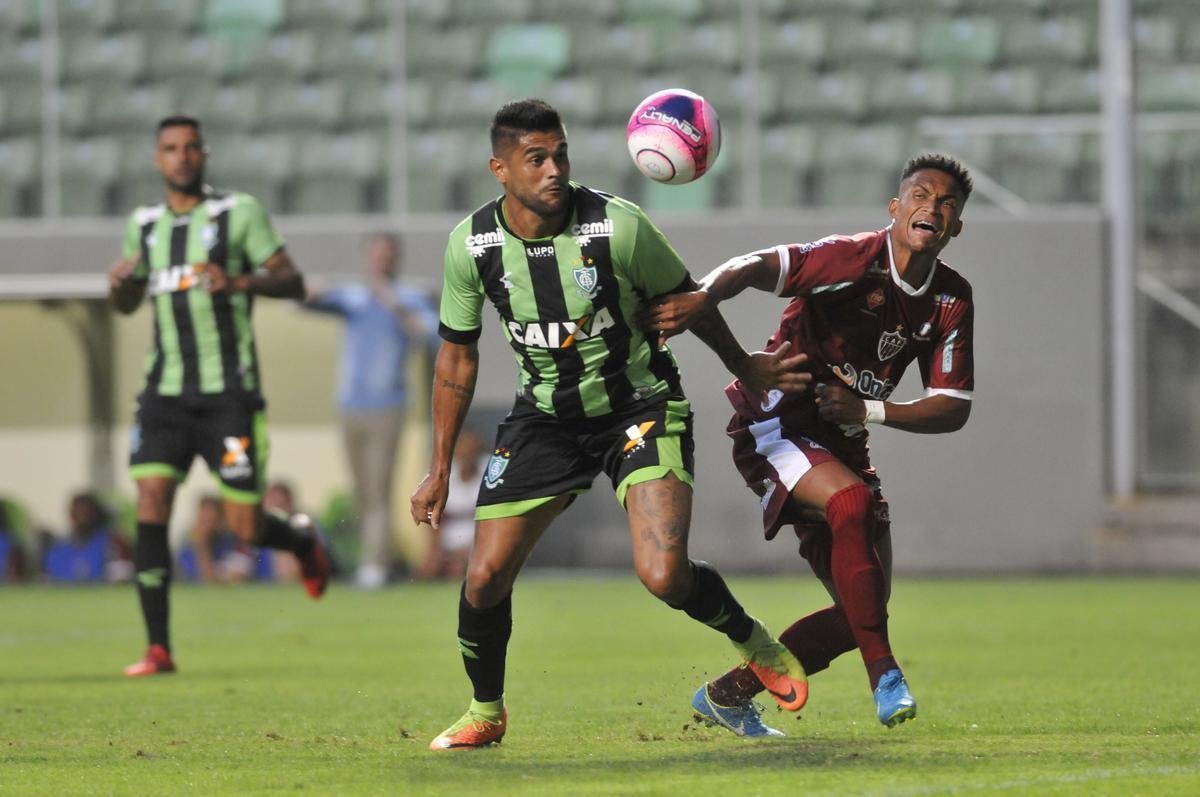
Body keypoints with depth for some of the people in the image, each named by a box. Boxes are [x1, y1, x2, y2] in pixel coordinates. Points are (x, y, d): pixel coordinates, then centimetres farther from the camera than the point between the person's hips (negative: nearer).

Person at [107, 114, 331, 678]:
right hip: (165, 392, 4)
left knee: (246, 528, -5)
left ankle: (303, 542, 32)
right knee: (151, 501, -14)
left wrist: (240, 281, -24)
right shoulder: (145, 225, 12)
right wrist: (118, 283, 2)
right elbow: (128, 304, 26)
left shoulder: (239, 213, -1)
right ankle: (158, 649, -10)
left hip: (229, 393, -4)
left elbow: (292, 283, -5)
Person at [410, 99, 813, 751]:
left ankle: (754, 642, 11)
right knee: (485, 579, -5)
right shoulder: (471, 244, -11)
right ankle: (486, 713, 22)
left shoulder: (618, 227, -20)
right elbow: (457, 354, 3)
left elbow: (683, 299, -1)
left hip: (639, 404, -3)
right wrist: (440, 469, 5)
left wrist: (743, 366, 10)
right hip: (545, 416, 3)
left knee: (665, 576, -21)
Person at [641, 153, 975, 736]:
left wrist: (869, 410, -15)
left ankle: (727, 695, 18)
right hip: (774, 422, -7)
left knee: (863, 610, 3)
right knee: (853, 501, -36)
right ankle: (884, 673, -29)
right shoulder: (854, 259, -18)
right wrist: (703, 297, -52)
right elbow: (758, 266, -30)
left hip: (840, 443, 7)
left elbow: (953, 408, 1)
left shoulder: (952, 301, 1)